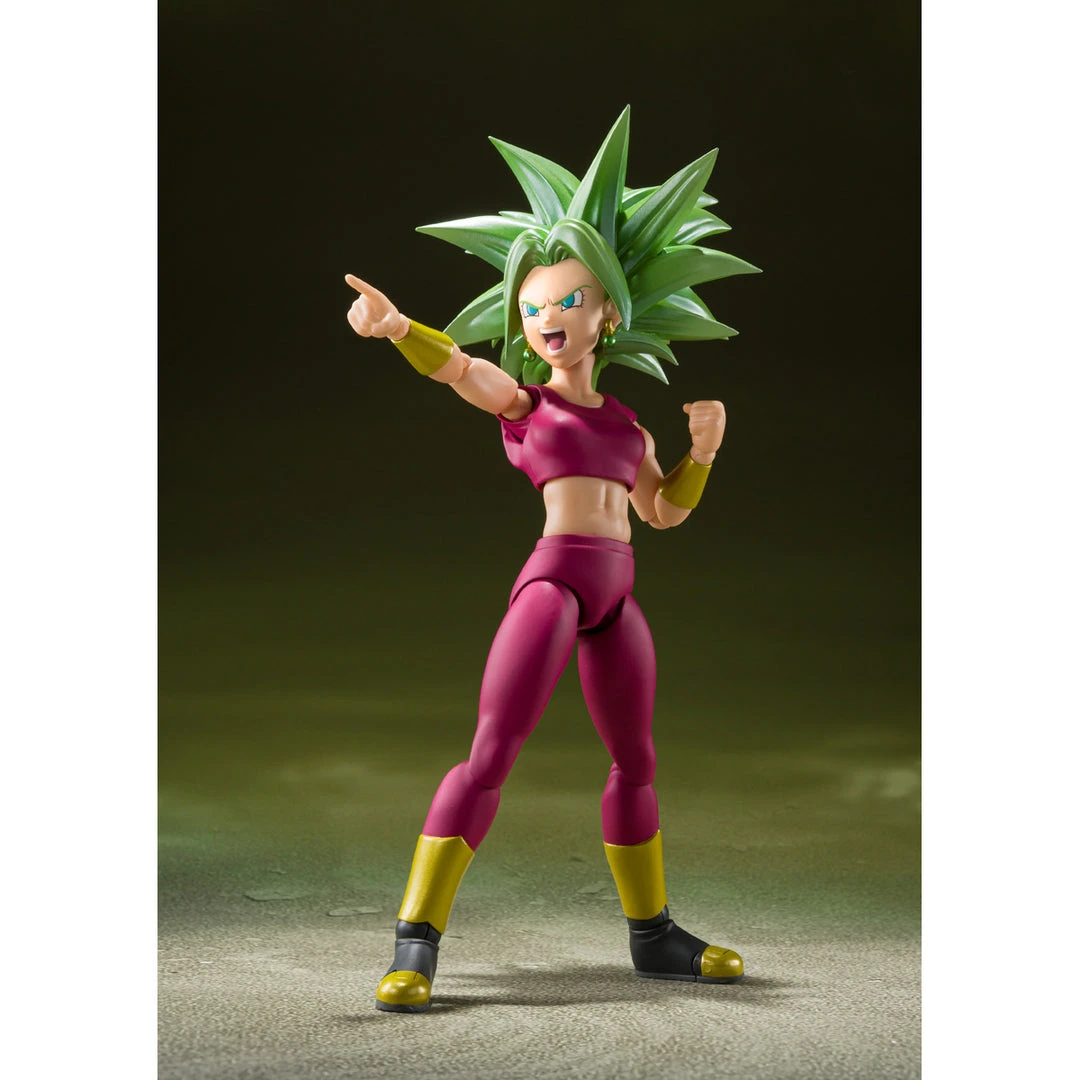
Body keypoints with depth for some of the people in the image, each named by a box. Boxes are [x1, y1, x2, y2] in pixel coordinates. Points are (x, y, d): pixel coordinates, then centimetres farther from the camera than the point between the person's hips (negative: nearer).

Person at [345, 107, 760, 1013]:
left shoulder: (624, 422, 19)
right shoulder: (522, 401, 5)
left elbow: (663, 509, 27)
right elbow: (458, 366, -15)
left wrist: (704, 447, 10)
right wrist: (394, 325, -35)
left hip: (616, 592, 6)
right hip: (553, 575, -6)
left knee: (637, 762, 14)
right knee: (492, 755, -16)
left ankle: (653, 934, 29)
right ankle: (416, 946, -18)